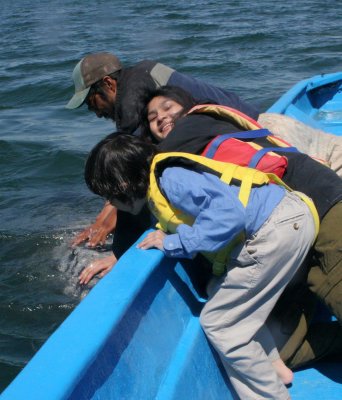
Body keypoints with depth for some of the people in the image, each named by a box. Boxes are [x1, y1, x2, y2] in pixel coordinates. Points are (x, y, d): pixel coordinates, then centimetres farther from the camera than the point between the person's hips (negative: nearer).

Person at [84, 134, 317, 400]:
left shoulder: (170, 177, -16)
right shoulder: (158, 184, 15)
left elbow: (228, 214, -27)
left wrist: (172, 244, -16)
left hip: (277, 228, -10)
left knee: (219, 323, 0)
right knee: (223, 295, 25)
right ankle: (272, 367, 36)